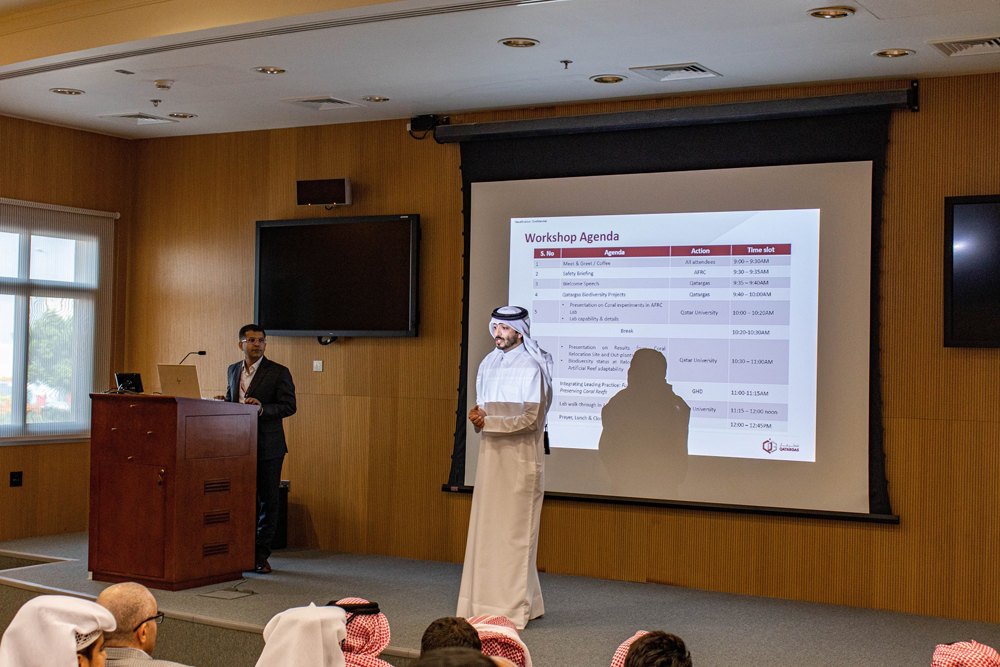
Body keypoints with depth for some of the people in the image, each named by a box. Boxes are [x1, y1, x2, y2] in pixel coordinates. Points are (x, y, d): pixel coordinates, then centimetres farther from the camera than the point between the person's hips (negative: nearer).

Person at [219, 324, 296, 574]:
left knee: (268, 501, 1)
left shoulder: (278, 372, -4)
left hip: (268, 447, -4)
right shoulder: (233, 370, 12)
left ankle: (261, 555, 9)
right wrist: (224, 403, 0)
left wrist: (262, 408, -23)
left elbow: (289, 406, -9)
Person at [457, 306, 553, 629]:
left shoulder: (532, 368, -9)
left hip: (520, 457, -7)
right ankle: (488, 601, 14)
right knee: (487, 527, 7)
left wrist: (488, 421, -15)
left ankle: (514, 607, 0)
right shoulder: (489, 364, 14)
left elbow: (531, 418, -15)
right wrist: (478, 413, 0)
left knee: (514, 530, -5)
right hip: (491, 455, 7)